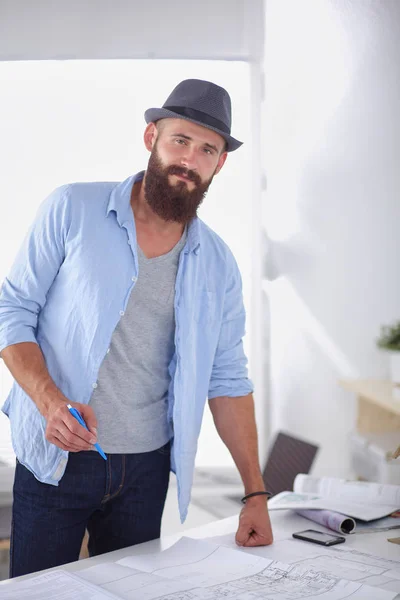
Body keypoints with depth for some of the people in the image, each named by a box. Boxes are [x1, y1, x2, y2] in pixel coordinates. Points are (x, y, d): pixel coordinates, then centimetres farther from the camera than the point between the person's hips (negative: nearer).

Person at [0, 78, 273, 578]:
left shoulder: (216, 263, 3)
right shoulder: (72, 210, -6)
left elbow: (226, 377, 5)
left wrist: (255, 493, 2)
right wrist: (50, 400, -21)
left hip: (147, 468, 3)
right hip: (55, 459, -2)